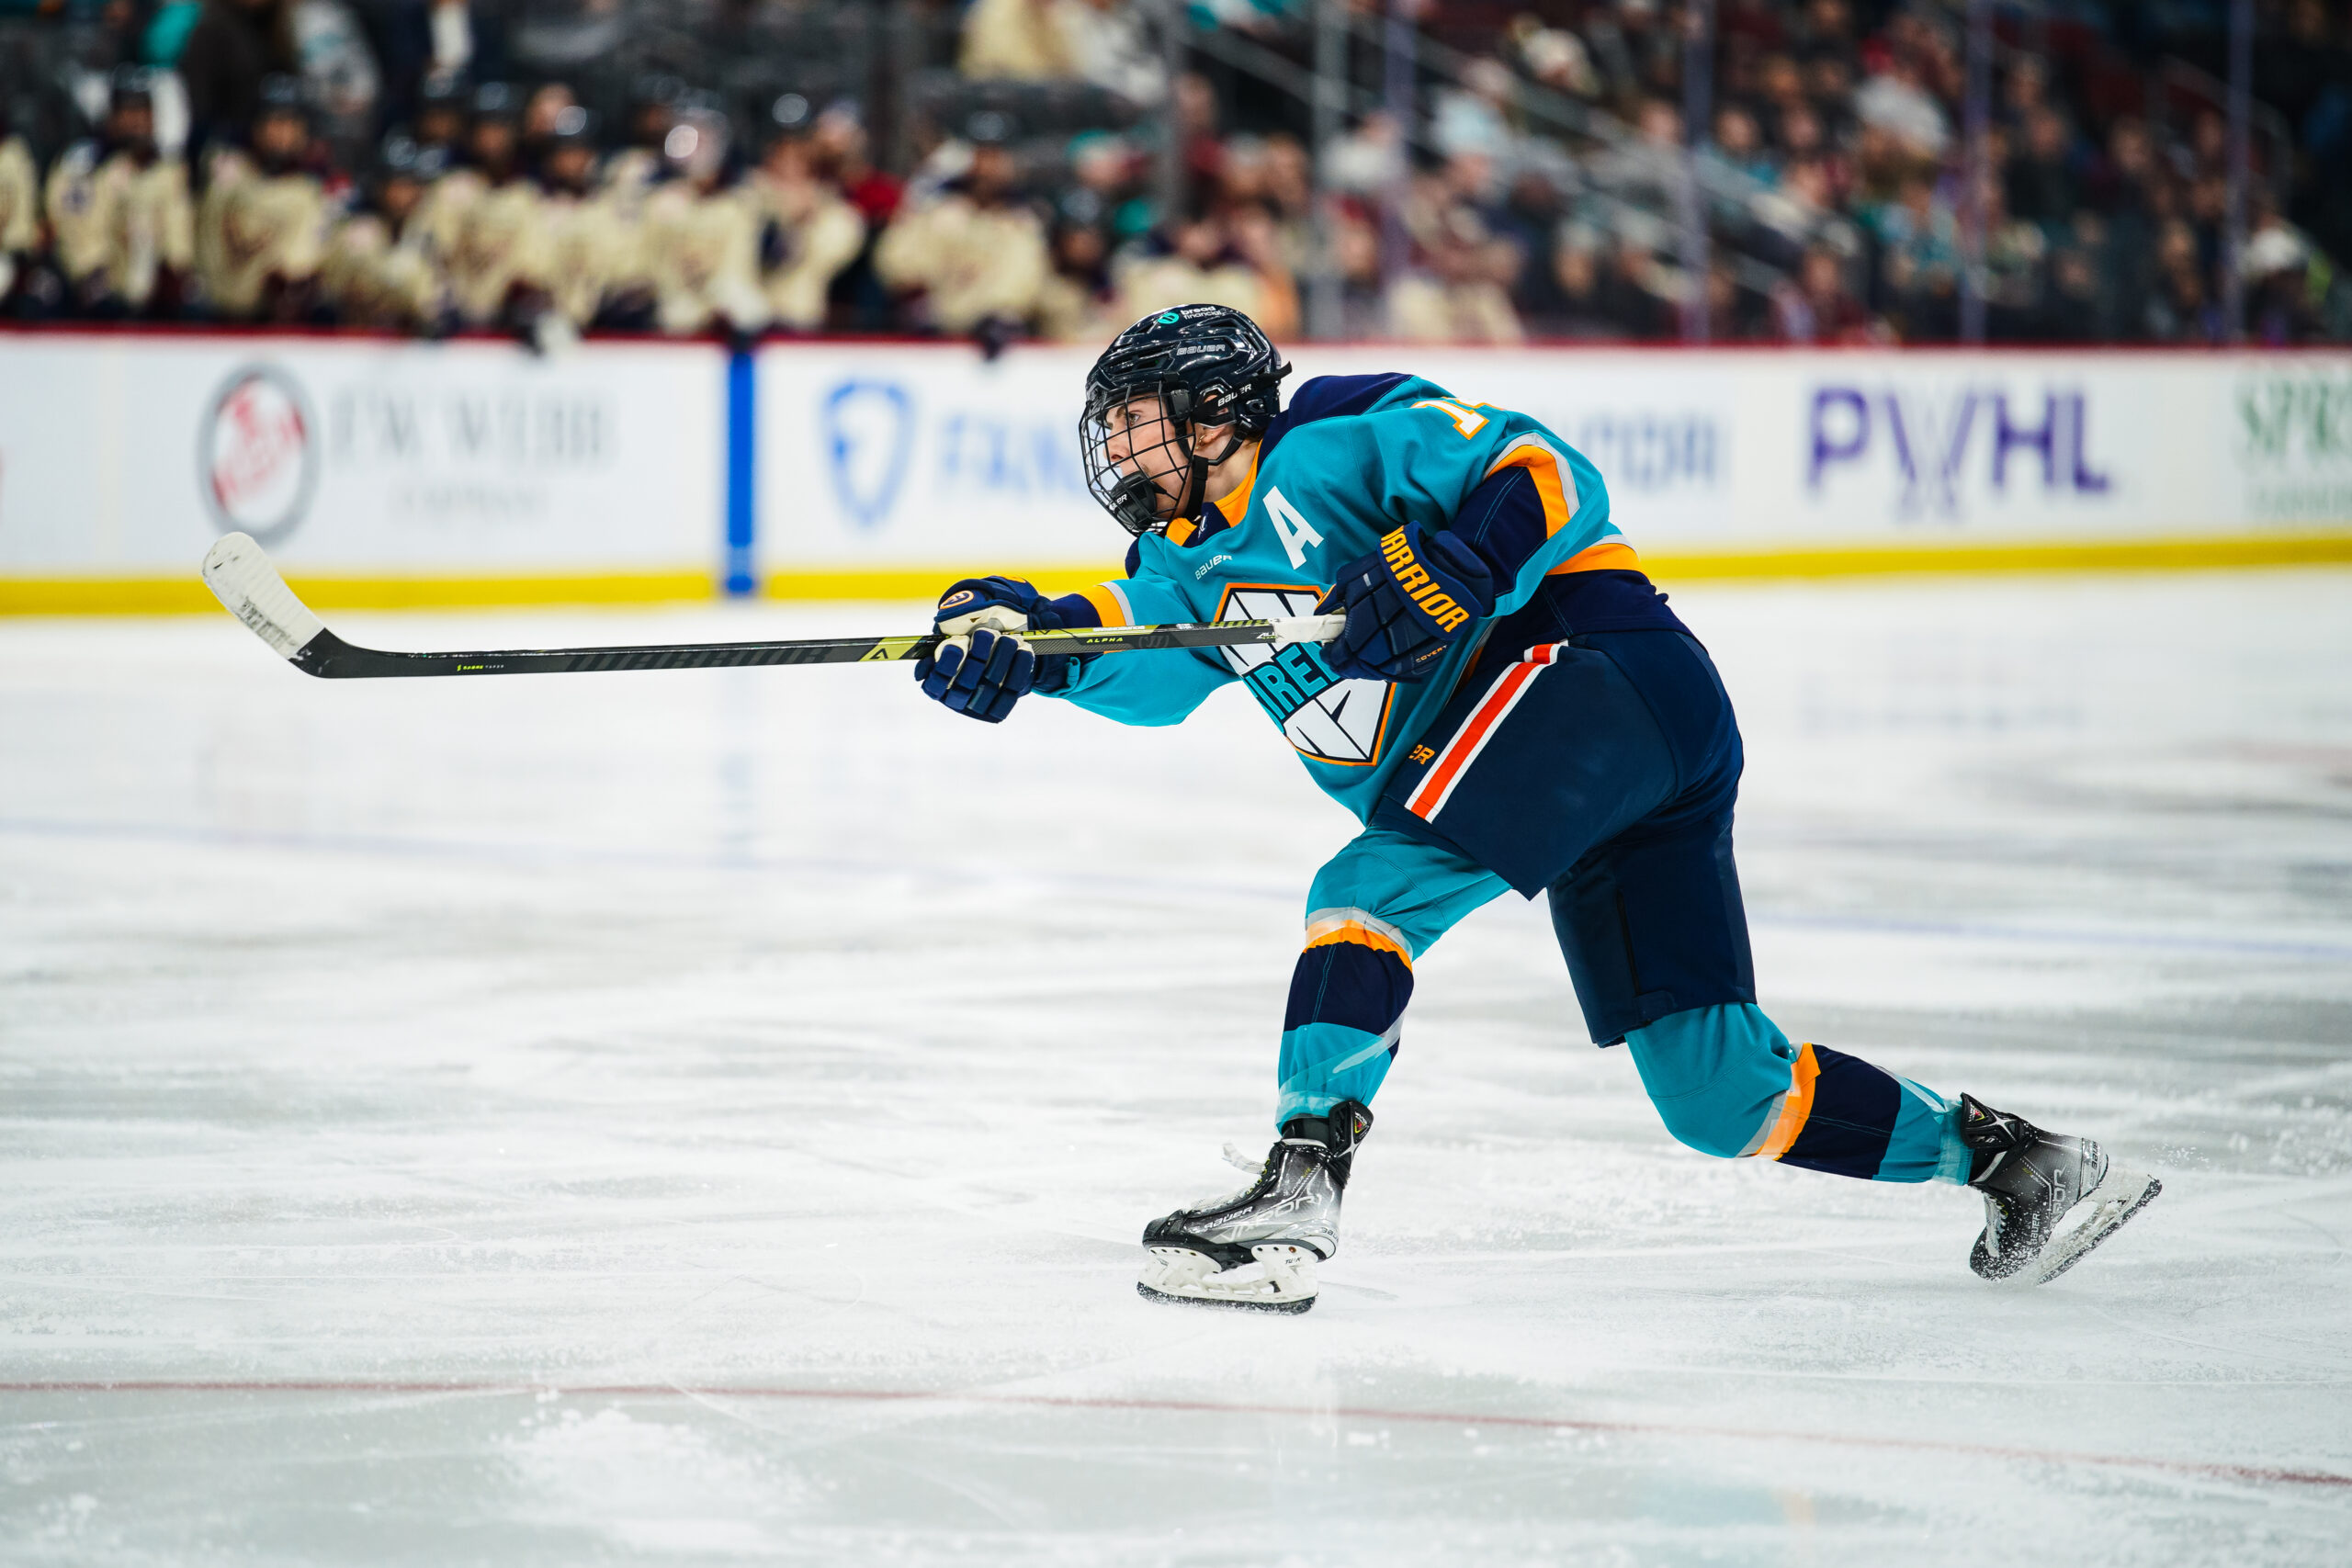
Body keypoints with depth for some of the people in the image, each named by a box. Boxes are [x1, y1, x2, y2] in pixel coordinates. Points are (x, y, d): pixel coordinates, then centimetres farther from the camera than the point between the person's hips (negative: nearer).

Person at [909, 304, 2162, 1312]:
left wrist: (1445, 578, -27)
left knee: (1373, 892, -21)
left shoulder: (1336, 446, -5)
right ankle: (1999, 1153, 15)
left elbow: (1549, 479, -14)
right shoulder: (1199, 559, 19)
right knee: (1718, 1092, 5)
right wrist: (1023, 638, -16)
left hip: (1596, 663, -9)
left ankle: (1298, 1194, -29)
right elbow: (1140, 657, 0)